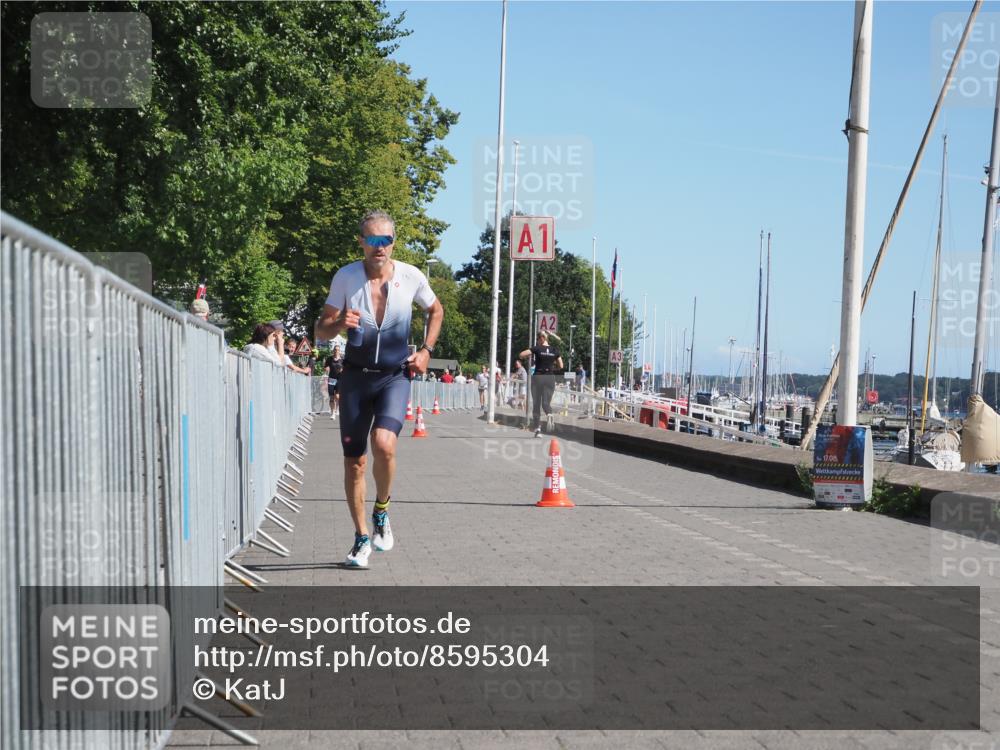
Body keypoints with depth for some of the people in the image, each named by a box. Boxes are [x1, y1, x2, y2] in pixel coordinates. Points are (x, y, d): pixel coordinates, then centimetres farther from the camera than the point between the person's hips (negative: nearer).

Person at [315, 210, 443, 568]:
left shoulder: (412, 277, -5)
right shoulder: (345, 277, -5)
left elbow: (436, 311, 16)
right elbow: (320, 330, -1)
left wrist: (426, 350, 5)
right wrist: (340, 323, -23)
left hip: (395, 377, -1)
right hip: (356, 377, 1)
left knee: (384, 444, -25)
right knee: (354, 461, 5)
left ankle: (381, 513, 3)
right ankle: (362, 537, 23)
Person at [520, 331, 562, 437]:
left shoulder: (537, 349, -7)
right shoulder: (555, 350, 3)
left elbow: (521, 355, -14)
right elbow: (561, 366, 7)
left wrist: (529, 356, 6)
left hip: (538, 376, -2)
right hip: (550, 377, 2)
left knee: (536, 404, 8)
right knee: (546, 402, 9)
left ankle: (537, 429, 3)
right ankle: (550, 414, -26)